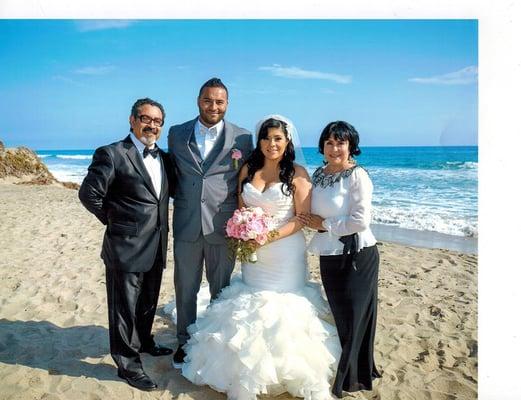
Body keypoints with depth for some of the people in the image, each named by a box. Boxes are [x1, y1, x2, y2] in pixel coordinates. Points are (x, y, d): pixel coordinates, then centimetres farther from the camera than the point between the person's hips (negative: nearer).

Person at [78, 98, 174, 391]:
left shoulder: (163, 158, 8)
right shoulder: (112, 154, -12)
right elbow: (89, 194, -12)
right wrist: (116, 221, -4)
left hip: (157, 248, 7)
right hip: (126, 248, -6)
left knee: (148, 302, 23)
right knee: (125, 308, 8)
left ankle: (144, 342, 45)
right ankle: (128, 365, 24)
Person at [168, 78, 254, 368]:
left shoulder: (243, 138, -2)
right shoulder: (177, 134, 4)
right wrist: (181, 201, 5)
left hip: (223, 227, -1)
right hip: (186, 226, 2)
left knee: (221, 290, 14)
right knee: (185, 289, 14)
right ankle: (185, 342, 35)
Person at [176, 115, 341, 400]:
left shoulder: (297, 173, -8)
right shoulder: (248, 169, 4)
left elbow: (302, 218, -11)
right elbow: (240, 209, 9)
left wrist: (270, 236, -20)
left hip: (285, 252, -4)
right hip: (252, 252, 4)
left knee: (283, 307, 2)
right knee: (251, 306, 12)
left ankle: (288, 371, 24)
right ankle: (250, 372, 31)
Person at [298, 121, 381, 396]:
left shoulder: (357, 175, -13)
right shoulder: (318, 174, 7)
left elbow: (361, 220, -20)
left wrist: (324, 225, -13)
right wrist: (313, 222, -1)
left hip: (357, 257, -6)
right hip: (329, 257, 7)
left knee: (352, 318, 9)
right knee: (338, 315, 18)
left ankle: (347, 379, 29)